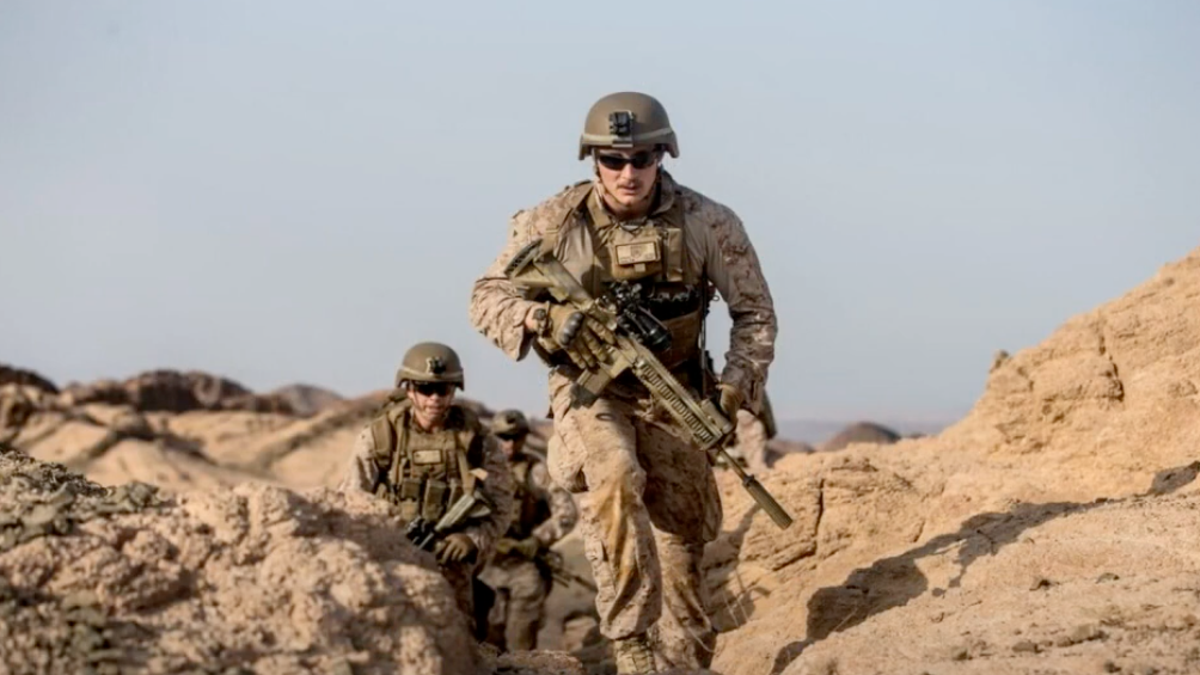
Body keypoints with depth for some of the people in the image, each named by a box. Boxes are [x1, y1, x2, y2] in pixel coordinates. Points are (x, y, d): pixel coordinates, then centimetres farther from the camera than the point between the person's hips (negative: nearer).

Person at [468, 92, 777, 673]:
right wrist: (544, 319, -27)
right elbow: (486, 298, -7)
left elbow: (755, 313, -2)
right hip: (590, 389, -2)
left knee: (680, 533, 4)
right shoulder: (554, 222, -13)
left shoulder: (708, 224, -11)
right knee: (615, 479, -30)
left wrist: (738, 384, -17)